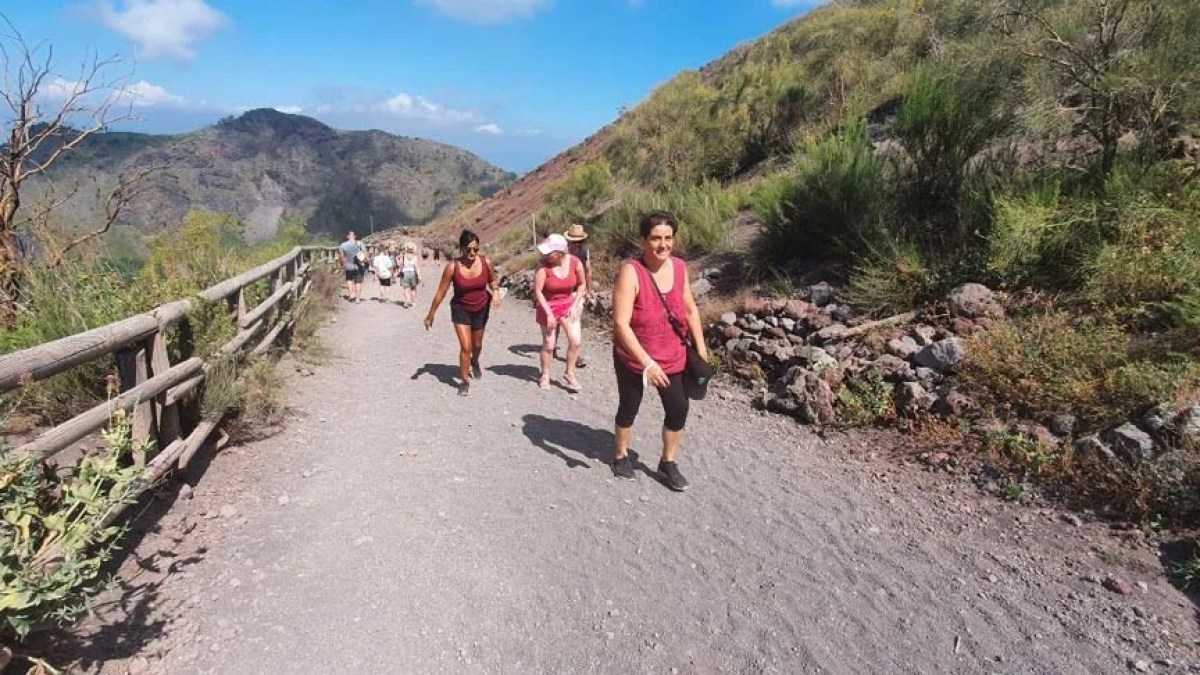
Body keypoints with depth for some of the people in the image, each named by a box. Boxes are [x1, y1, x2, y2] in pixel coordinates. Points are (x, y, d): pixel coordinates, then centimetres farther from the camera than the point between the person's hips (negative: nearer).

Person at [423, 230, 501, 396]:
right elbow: (441, 292, -14)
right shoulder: (452, 267, -23)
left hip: (481, 309, 3)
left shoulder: (486, 263, -17)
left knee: (477, 344, 20)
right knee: (465, 347, -9)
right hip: (460, 310, -2)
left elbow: (493, 280, 4)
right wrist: (430, 315, -7)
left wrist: (496, 291, -18)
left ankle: (475, 362, 55)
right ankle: (464, 381, 12)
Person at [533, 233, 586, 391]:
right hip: (548, 306, -2)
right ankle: (545, 376, 26)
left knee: (576, 341, -8)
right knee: (548, 345, 5)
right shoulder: (543, 266, -22)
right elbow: (537, 291, -17)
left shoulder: (575, 263, -16)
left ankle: (569, 374, 12)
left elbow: (581, 284, 0)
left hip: (568, 304, 2)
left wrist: (575, 305, -6)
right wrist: (549, 313, -18)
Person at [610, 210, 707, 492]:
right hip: (633, 360, -4)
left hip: (673, 358, 4)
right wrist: (647, 363, -32)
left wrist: (701, 349, 7)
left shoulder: (679, 267, -6)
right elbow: (621, 324, -28)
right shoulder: (631, 272, -24)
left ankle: (668, 464, 28)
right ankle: (621, 455, 39)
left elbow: (690, 309, 8)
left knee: (679, 409, 6)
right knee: (629, 408, 15)